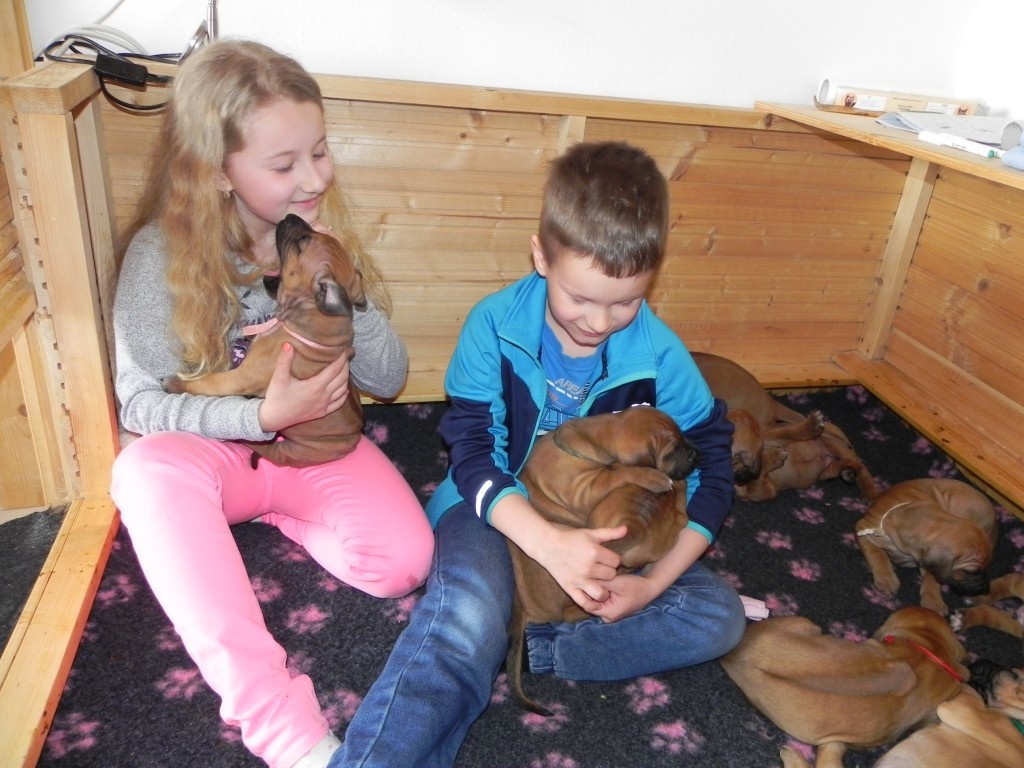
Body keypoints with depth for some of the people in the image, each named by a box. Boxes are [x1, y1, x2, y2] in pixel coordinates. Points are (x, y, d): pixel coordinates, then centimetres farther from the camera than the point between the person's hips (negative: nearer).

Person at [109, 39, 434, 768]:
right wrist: (261, 416, -29)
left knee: (404, 562, -25)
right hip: (213, 450, -1)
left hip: (318, 441, 2)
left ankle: (268, 513, 5)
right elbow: (141, 406, -13)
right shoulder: (162, 253, -12)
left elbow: (389, 379, -4)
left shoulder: (325, 236, -3)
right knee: (146, 468, -37)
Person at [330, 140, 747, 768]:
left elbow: (711, 465, -5)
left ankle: (500, 650, -23)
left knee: (721, 617, -17)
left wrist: (655, 582, -18)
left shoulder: (657, 352, -11)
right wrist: (548, 541, -32)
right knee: (468, 617, -36)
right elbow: (470, 450, -15)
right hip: (498, 508, -3)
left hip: (602, 526, 4)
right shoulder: (495, 324, -15)